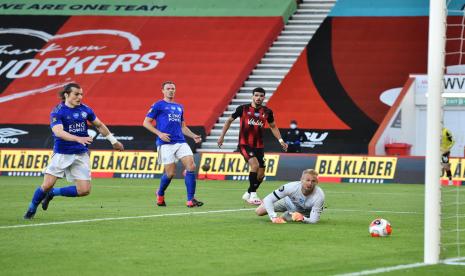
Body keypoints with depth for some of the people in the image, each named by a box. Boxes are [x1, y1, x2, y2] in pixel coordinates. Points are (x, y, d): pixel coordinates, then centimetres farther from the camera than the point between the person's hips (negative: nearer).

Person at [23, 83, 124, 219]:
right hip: (61, 154, -4)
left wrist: (113, 141, 24)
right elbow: (58, 131, -28)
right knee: (47, 185, -12)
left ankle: (53, 193, 17)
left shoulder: (85, 109, 4)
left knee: (84, 190, -6)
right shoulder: (57, 112, -11)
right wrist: (78, 139, -40)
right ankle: (31, 210, 15)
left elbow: (99, 125, 20)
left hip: (81, 155, 4)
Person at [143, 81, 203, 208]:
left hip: (181, 142, 5)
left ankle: (190, 200, -11)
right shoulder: (158, 105, 4)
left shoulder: (179, 107, 22)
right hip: (165, 144, -5)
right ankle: (160, 194, 26)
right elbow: (146, 122, 1)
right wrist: (159, 133, -12)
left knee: (191, 166, -14)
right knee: (170, 173, -6)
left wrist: (194, 136, 12)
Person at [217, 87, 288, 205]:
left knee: (261, 175, 2)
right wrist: (222, 136, 6)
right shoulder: (243, 109, -5)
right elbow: (229, 120, 8)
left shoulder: (267, 112, 2)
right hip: (244, 144, -4)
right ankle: (253, 195, -14)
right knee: (255, 165, -26)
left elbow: (273, 126, 19)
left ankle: (248, 194, 27)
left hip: (259, 146, 4)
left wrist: (280, 140, 8)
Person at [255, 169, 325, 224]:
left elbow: (313, 220, -40)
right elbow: (268, 199, -35)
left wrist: (302, 218, -61)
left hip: (304, 212, -1)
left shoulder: (319, 196, -42)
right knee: (259, 212, 7)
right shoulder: (291, 187, -40)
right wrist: (273, 217, -47)